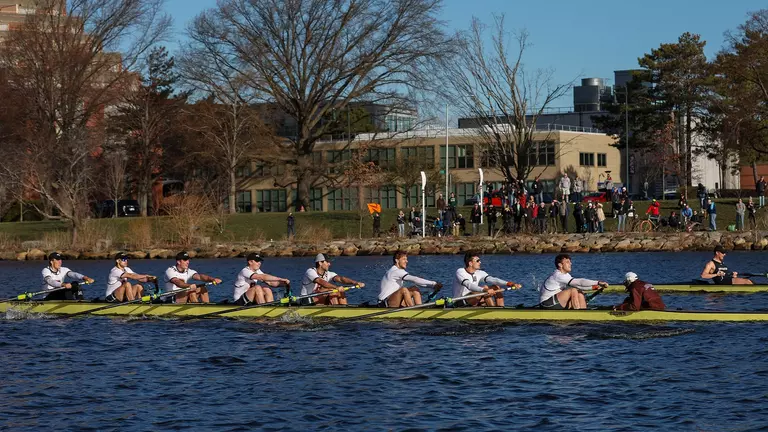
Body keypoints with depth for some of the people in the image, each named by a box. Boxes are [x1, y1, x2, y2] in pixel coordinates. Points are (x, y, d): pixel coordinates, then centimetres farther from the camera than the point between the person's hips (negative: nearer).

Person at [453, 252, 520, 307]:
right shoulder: (460, 272, -14)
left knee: (496, 287, -4)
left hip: (473, 303, 7)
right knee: (485, 288, -26)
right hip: (460, 304, -7)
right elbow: (469, 285, -32)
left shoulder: (479, 273, 4)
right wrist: (484, 290, -48)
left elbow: (492, 279, -10)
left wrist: (508, 284, -26)